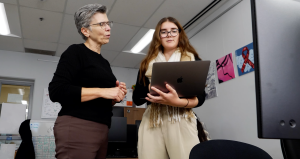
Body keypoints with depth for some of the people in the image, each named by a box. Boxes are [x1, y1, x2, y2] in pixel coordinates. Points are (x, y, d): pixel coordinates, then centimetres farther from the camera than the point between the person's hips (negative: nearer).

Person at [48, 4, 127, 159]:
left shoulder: (104, 62, 19)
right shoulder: (75, 52, -2)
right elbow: (56, 91, -15)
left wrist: (116, 95, 3)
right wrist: (102, 91, -17)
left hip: (101, 129, 8)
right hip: (76, 127, -8)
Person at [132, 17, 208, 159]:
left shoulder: (192, 59, 9)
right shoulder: (148, 63, 15)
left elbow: (200, 97, 1)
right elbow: (137, 98, 11)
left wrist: (177, 102, -19)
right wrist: (152, 89, -11)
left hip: (181, 123, -1)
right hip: (151, 123, 2)